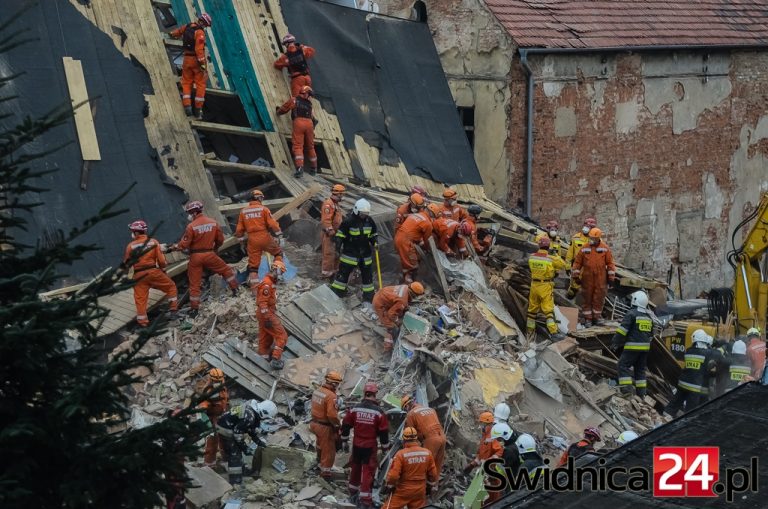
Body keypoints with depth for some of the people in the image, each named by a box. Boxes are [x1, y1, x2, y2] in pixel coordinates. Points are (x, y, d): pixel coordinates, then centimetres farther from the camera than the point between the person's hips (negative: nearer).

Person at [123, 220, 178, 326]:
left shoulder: (130, 246, -2)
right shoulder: (153, 242, -2)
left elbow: (126, 263, 8)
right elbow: (161, 260, -2)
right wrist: (163, 269, 17)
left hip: (139, 275, 0)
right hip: (153, 272, 0)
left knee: (140, 298, 8)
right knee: (171, 286, 18)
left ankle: (142, 321, 10)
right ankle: (173, 311, 16)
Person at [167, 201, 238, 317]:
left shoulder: (191, 226, -14)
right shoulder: (213, 223, 0)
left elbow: (184, 244, -12)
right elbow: (220, 240, 9)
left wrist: (172, 247, 5)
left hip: (195, 256, -2)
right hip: (210, 255, 2)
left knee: (194, 283, 6)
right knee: (226, 270, 23)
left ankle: (194, 308, 10)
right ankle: (235, 289, 25)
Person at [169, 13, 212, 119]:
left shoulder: (186, 27, 6)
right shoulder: (200, 32, -16)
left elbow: (174, 33, 25)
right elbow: (199, 49, -25)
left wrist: (174, 35, 50)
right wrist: (202, 63, -26)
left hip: (187, 58, 6)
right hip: (197, 59, -5)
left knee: (186, 83, 13)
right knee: (200, 84, 4)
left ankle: (187, 105, 0)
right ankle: (199, 109, 3)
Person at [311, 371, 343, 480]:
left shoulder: (317, 390, -1)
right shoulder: (331, 396, -27)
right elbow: (332, 415, -31)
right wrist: (338, 425, -14)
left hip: (315, 423, 8)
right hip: (326, 427, -8)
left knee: (321, 444, 31)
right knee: (328, 449, 10)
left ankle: (320, 462, 52)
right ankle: (326, 471, 21)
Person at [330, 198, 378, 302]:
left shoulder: (369, 221, 1)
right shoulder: (348, 221, -15)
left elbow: (374, 234, 14)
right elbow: (340, 234, -9)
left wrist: (374, 243, -2)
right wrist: (338, 245, -16)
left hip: (365, 253, 5)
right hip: (350, 253, -5)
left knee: (367, 273, 10)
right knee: (344, 272, 0)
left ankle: (368, 296, 21)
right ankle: (335, 293, 8)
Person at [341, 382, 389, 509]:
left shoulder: (354, 409, -5)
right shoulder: (379, 412, -13)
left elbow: (345, 426, 4)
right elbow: (384, 432, -7)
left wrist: (344, 442, 17)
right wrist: (385, 448, 6)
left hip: (356, 445, 3)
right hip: (370, 447, -3)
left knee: (355, 467, 22)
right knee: (368, 471, 1)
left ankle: (353, 490, 40)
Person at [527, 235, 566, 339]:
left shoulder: (532, 257, -6)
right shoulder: (551, 259, -17)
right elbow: (563, 265, -5)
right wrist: (558, 257, 10)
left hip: (534, 285, 4)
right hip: (546, 286, -4)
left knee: (533, 307, 17)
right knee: (548, 309, -4)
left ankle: (530, 328, 27)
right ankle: (553, 332, -7)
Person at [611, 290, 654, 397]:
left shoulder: (631, 314, -9)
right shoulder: (649, 316, 15)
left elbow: (622, 330, -13)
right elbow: (651, 335, 23)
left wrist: (614, 344, -6)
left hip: (632, 346, -7)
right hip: (645, 347, 7)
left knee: (624, 366, -3)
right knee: (640, 369, 14)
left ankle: (626, 390, -14)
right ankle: (641, 392, 15)